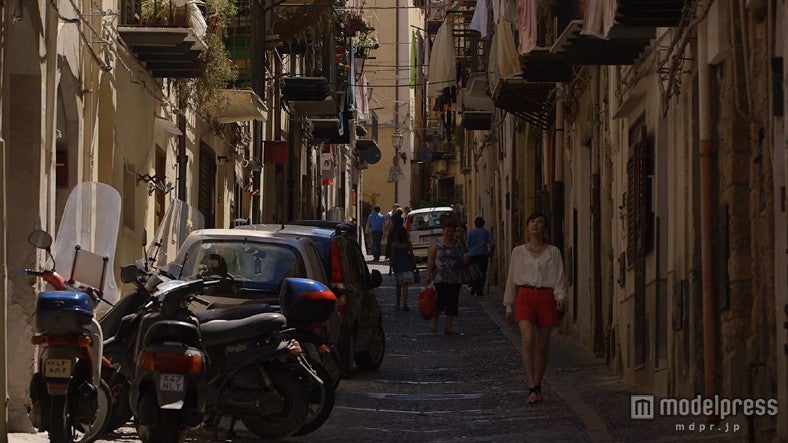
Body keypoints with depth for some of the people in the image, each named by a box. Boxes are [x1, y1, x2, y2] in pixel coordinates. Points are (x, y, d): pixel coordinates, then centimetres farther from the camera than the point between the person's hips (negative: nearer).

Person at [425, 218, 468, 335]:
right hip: (441, 279, -5)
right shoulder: (436, 244, 0)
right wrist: (428, 275, -11)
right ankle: (434, 320, 10)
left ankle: (449, 325, 9)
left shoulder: (458, 245, 13)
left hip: (456, 280, 5)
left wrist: (465, 258, -4)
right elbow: (430, 261, -3)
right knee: (442, 298, -14)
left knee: (453, 302, 3)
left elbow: (463, 261, 20)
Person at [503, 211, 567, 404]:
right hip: (525, 296, -1)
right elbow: (511, 279, 14)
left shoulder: (553, 252, 9)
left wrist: (560, 297, -13)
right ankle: (532, 388, -23)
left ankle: (537, 386, 18)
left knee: (542, 346, 4)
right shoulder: (519, 252, 11)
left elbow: (559, 278, 4)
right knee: (528, 341, -18)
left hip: (546, 297, 1)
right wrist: (509, 306, 12)